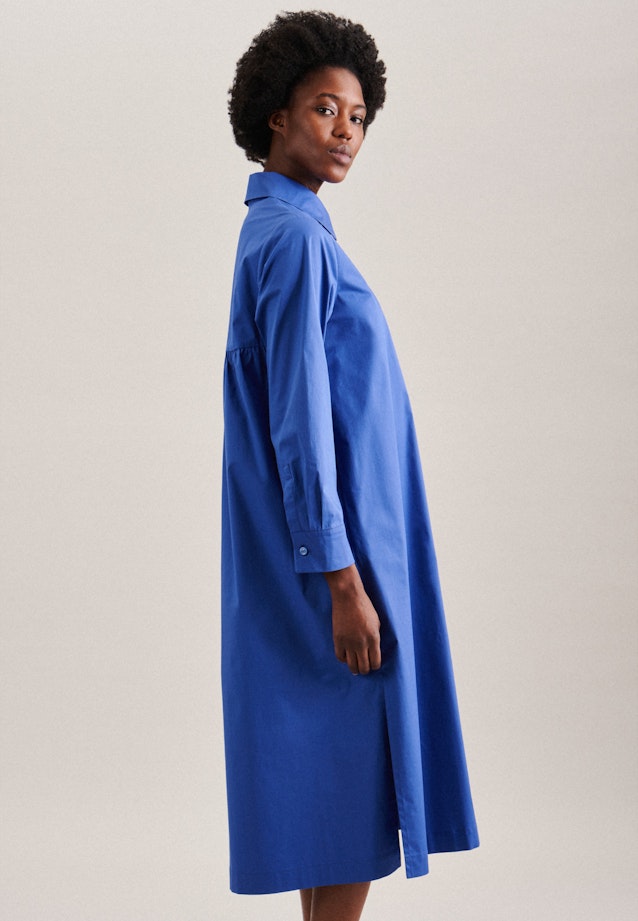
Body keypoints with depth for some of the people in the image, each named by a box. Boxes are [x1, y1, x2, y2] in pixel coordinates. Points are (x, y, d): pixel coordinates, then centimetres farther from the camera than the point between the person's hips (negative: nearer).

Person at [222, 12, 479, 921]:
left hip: (334, 539, 10)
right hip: (331, 546, -10)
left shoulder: (278, 229, 15)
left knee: (338, 772, 14)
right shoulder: (295, 237, -16)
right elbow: (298, 421, -21)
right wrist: (343, 581, -22)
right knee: (353, 773, -3)